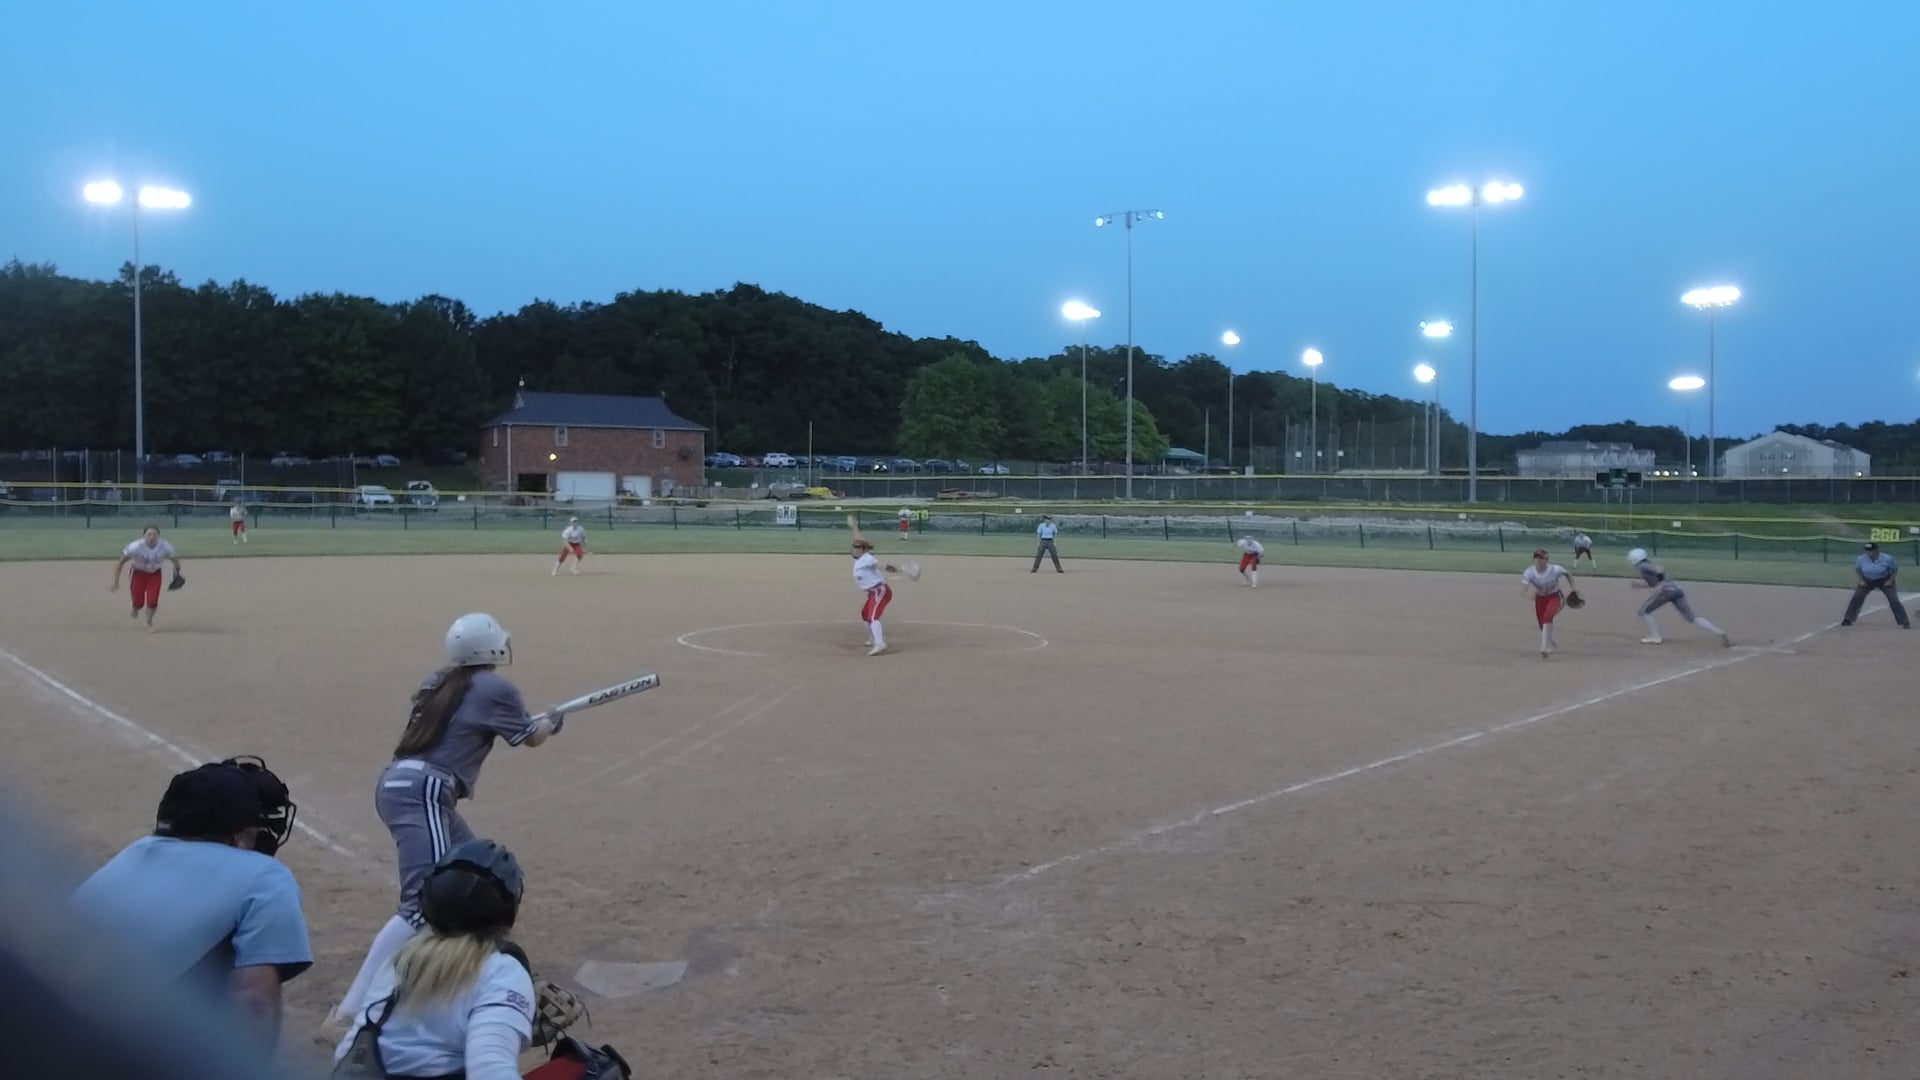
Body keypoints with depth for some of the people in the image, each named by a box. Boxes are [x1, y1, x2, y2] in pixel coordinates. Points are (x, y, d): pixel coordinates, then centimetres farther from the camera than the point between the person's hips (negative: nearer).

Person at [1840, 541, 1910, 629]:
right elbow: (1857, 570, 0)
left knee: (1894, 600, -7)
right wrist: (1860, 580, -11)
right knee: (1856, 598, -4)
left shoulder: (1887, 559, -25)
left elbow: (1894, 570, -7)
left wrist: (1890, 581, -15)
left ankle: (1905, 623, 1)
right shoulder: (1860, 559, -21)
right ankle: (1848, 619, 7)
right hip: (1867, 581, 2)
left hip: (1885, 581, -2)